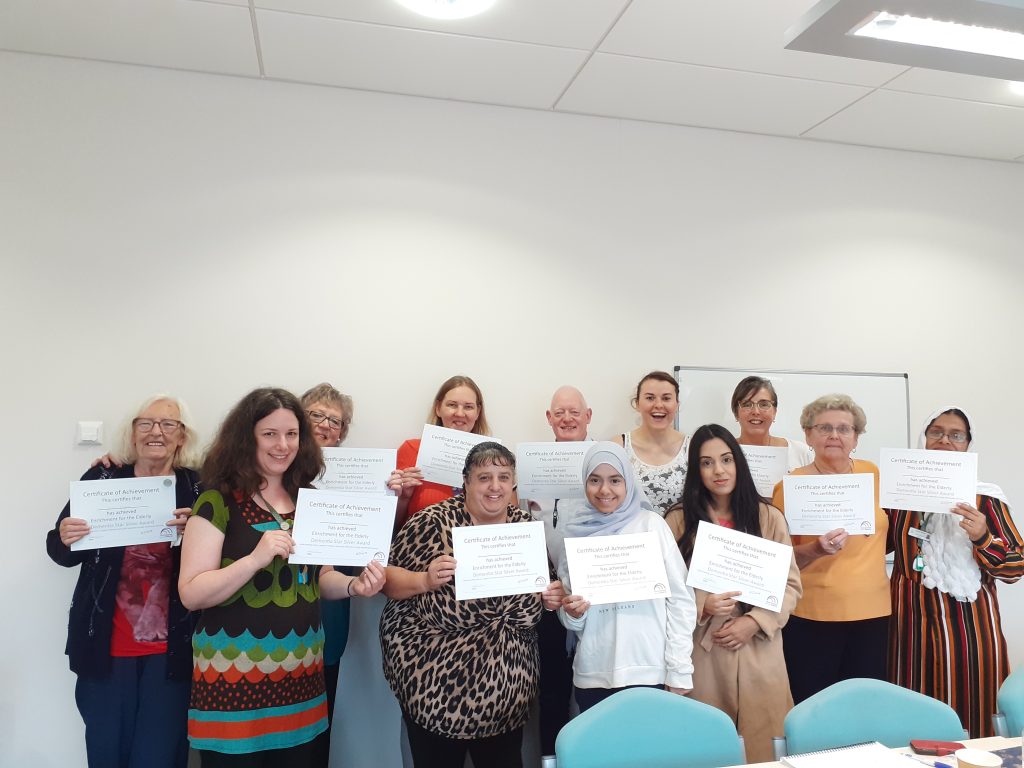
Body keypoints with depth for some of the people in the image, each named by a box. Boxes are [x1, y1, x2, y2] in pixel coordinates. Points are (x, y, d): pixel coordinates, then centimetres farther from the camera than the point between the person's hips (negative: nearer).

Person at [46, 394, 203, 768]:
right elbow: (64, 555, 6)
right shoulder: (100, 478, -1)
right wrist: (64, 538, -16)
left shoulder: (198, 487, -4)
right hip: (106, 642, 1)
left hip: (171, 646, -1)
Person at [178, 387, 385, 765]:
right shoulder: (218, 501, -9)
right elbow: (191, 593, -13)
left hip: (300, 670, 5)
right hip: (235, 673, -5)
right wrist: (255, 558, -27)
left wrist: (353, 585, -6)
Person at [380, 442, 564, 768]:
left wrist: (550, 597, -7)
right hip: (435, 682, -4)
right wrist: (426, 580, -26)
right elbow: (387, 578, -9)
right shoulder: (434, 521, -13)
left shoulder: (526, 525, 1)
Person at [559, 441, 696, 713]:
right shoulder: (576, 533, 4)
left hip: (648, 672, -2)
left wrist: (679, 670, -6)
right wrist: (572, 613, -9)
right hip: (592, 676, 3)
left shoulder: (651, 524, -4)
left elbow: (680, 598, -3)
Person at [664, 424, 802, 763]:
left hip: (758, 652, 1)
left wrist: (754, 622, -10)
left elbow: (791, 584, 4)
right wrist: (702, 607, -16)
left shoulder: (769, 518, 4)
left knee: (762, 747, 7)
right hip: (700, 655, -1)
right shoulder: (679, 521, 0)